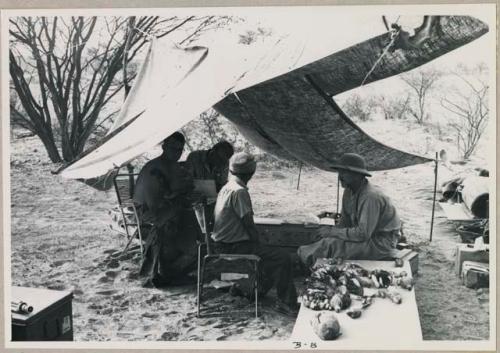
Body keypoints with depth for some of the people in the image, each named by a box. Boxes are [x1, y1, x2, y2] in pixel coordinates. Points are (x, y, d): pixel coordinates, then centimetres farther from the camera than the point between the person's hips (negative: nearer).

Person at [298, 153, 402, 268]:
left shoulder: (371, 197, -27)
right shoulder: (348, 192, 1)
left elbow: (363, 234, -30)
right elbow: (344, 222, 9)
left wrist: (333, 232, -23)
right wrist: (330, 230, -10)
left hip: (381, 243, -9)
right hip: (367, 236, 9)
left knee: (332, 244, -23)